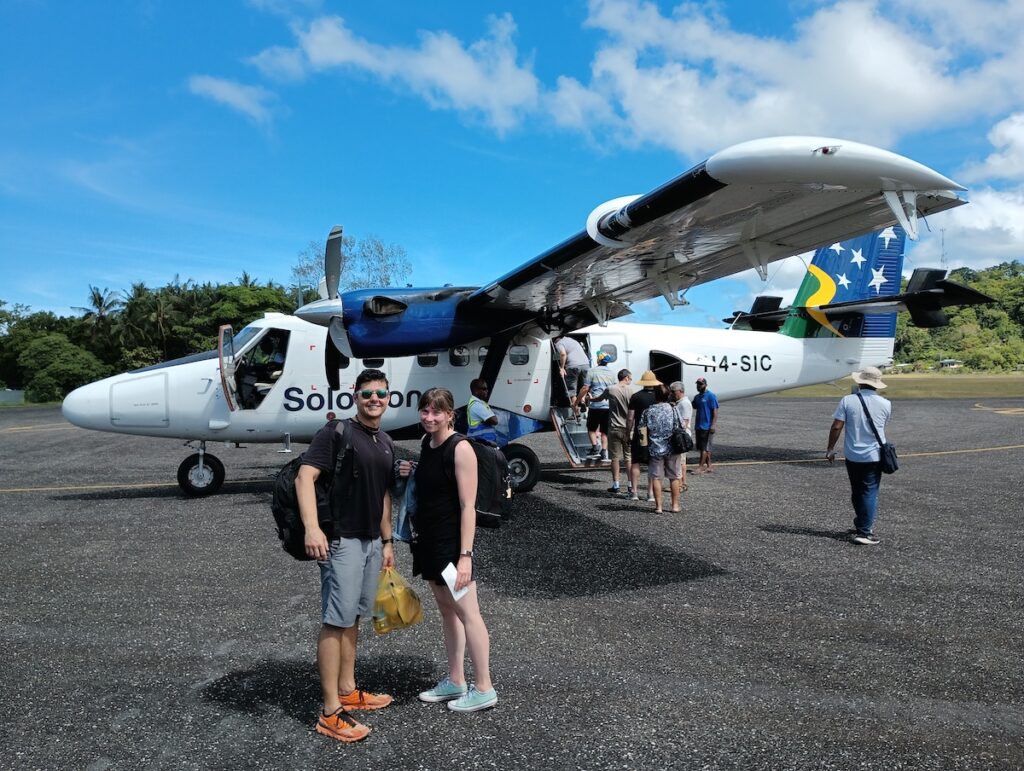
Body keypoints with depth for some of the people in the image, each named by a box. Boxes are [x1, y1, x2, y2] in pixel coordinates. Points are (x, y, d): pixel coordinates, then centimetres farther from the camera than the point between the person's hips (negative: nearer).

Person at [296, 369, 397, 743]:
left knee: (354, 617, 17)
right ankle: (331, 712, 4)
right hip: (340, 539, -8)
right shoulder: (337, 432, -11)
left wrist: (387, 541, 20)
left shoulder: (386, 443, 13)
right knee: (335, 620, -3)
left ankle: (347, 691, 30)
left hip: (371, 540, 8)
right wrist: (312, 528, -31)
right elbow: (305, 477, -20)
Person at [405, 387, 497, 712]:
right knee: (446, 610, 16)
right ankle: (455, 681, 29)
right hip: (429, 540, 9)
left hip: (452, 542, -8)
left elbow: (468, 506, -19)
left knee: (467, 613, 0)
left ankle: (483, 689, 12)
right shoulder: (426, 443, 8)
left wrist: (465, 555, -22)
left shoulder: (460, 449, -17)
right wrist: (409, 476, 2)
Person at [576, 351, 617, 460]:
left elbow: (585, 388, -8)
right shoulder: (611, 374, 11)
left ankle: (595, 448, -4)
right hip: (609, 406, 4)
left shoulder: (592, 371, -4)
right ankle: (604, 453, 5)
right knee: (604, 431, 9)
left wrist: (577, 401, 1)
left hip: (595, 405, -4)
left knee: (591, 428, 10)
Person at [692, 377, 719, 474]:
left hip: (707, 426, -8)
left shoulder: (711, 396, -9)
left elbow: (715, 411, -13)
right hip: (698, 426, 8)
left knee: (704, 448, -6)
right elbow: (693, 408, 20)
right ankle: (709, 466, 17)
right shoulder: (697, 397, 15)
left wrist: (713, 425, -20)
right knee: (701, 447, 10)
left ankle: (700, 467, -5)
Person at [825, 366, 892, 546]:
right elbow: (882, 425, 12)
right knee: (870, 492, 5)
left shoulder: (847, 401, -9)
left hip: (852, 455, 1)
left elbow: (836, 427, -11)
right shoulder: (885, 403, -5)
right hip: (874, 455, -1)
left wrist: (830, 448, 0)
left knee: (857, 491, 17)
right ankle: (864, 531, 3)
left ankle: (862, 524, 32)